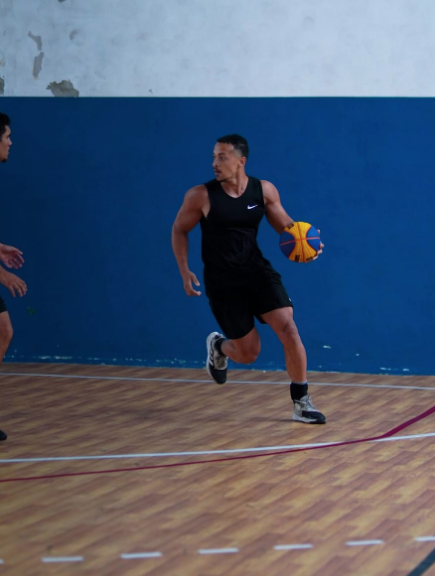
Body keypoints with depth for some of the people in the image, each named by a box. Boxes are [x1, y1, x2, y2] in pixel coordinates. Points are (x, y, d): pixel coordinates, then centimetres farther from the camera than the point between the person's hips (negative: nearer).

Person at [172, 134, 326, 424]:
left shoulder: (264, 190, -5)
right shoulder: (201, 196, -12)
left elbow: (285, 224, 8)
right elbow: (180, 230, 2)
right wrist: (185, 271, -7)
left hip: (258, 271, 2)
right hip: (222, 281, -2)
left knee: (288, 328, -16)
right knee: (249, 353, 1)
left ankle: (302, 403, -3)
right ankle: (219, 347, 39)